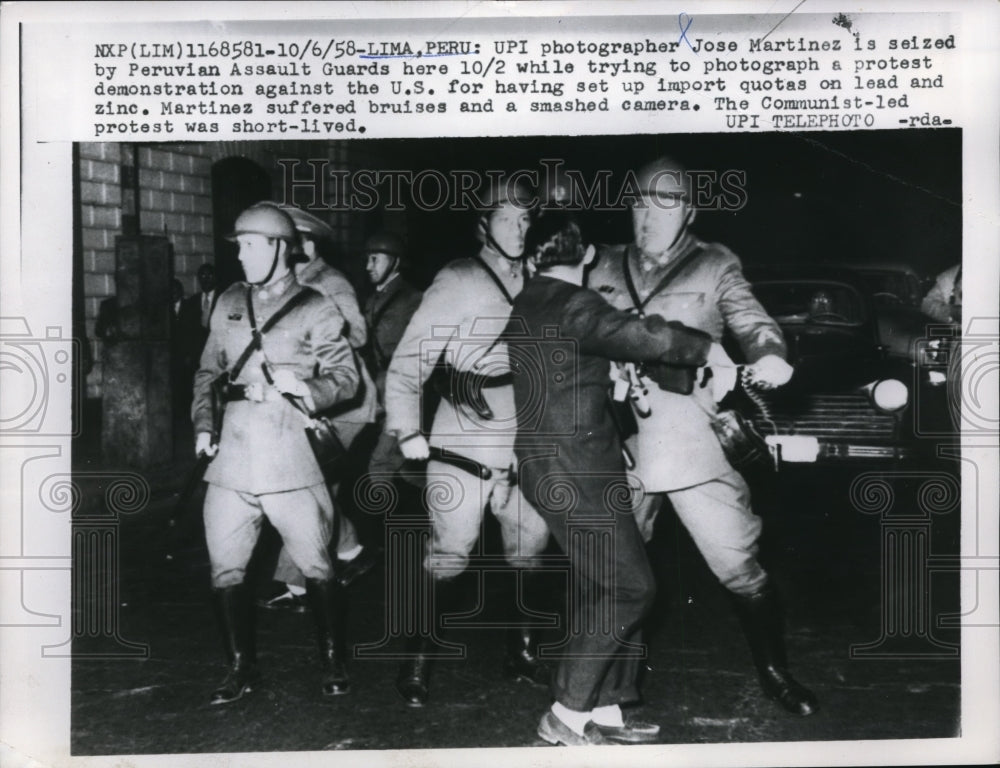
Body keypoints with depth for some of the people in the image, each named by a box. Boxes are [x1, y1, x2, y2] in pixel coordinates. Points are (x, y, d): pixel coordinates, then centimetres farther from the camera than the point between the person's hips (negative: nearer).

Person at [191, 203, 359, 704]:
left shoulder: (315, 310, 0)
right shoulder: (229, 304, 14)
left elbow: (346, 377, -3)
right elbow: (208, 371, 20)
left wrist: (305, 388, -21)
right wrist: (203, 424, 8)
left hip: (292, 461, -4)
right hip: (231, 460, 4)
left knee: (316, 568, 3)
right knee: (225, 569, 7)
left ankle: (332, 662, 22)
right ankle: (241, 667, 25)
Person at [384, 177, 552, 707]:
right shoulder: (457, 282, -7)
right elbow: (409, 359, -10)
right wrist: (405, 430, -17)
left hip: (525, 438, 6)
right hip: (464, 438, -5)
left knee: (530, 542, 12)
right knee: (451, 548, -4)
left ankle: (522, 651, 29)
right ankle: (418, 660, 12)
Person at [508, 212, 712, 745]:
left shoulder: (527, 306, 16)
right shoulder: (571, 305, -15)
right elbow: (645, 338, -21)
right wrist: (706, 347, -7)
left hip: (561, 468, 10)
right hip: (573, 472, -10)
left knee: (609, 587, 13)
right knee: (628, 587, -4)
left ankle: (604, 711, 18)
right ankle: (567, 714, 1)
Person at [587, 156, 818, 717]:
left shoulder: (715, 266, 4)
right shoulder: (606, 267, 13)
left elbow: (752, 321, -1)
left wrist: (769, 355, -22)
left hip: (694, 445, -3)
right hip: (618, 446, 4)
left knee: (739, 565, -1)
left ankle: (773, 668, 24)